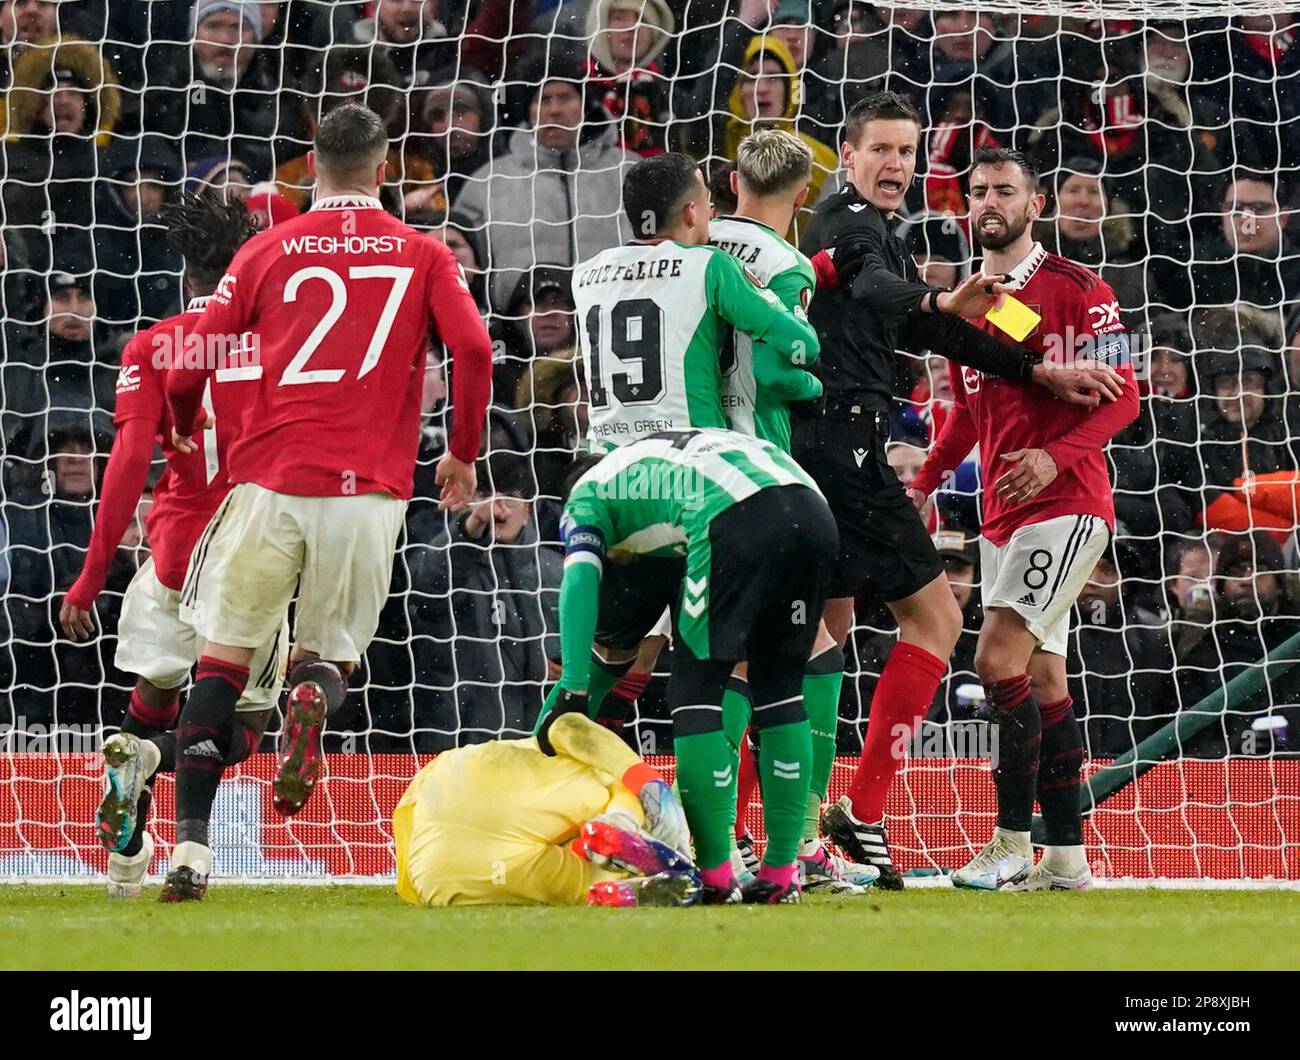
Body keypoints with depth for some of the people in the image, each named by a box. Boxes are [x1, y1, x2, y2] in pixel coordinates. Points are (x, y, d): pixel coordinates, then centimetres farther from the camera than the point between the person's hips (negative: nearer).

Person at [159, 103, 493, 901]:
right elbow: (473, 348, -4)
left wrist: (185, 431, 27)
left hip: (270, 479, 0)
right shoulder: (424, 254, 9)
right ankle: (312, 700, -22)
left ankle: (192, 847, -2)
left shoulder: (269, 250, 8)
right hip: (369, 490, 0)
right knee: (330, 648, 17)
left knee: (225, 656, 9)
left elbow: (192, 360, 6)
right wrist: (464, 454, 9)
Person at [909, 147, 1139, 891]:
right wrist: (922, 485, 13)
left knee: (1000, 656, -18)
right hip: (1003, 515, 8)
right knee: (1042, 677, 8)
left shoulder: (1077, 291, -7)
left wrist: (1055, 456, -24)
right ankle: (1066, 858, 11)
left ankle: (1013, 843, -15)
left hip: (1066, 504, -8)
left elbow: (1123, 397, -11)